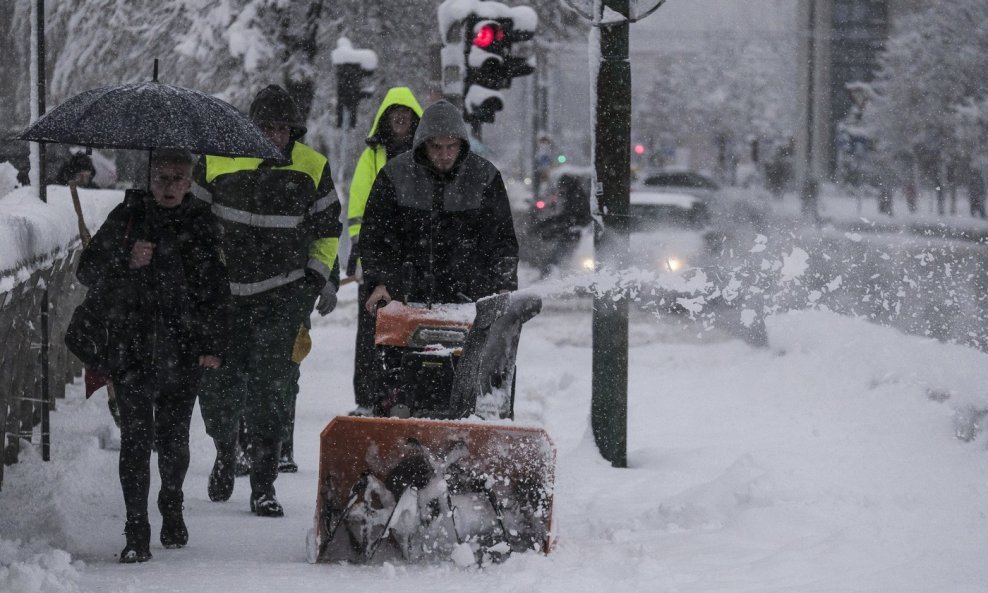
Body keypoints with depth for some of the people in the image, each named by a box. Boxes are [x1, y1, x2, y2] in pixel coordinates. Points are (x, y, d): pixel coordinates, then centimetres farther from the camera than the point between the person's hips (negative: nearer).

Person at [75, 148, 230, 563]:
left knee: (174, 439, 8)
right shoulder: (127, 217, 5)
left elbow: (218, 291, 9)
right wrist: (126, 262, -12)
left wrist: (214, 345, 0)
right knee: (136, 438, -9)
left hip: (184, 350, 1)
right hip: (132, 346, -1)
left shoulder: (202, 225, 6)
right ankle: (136, 534, -7)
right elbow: (87, 271, 7)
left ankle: (172, 511, 33)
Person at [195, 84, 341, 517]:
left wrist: (322, 278, 5)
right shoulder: (218, 161, -1)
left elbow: (327, 229, 13)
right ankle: (225, 451, 34)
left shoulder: (312, 168, 2)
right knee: (217, 379, 3)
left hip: (284, 291, -1)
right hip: (224, 289, 1)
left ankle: (263, 484, -5)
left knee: (271, 384, -11)